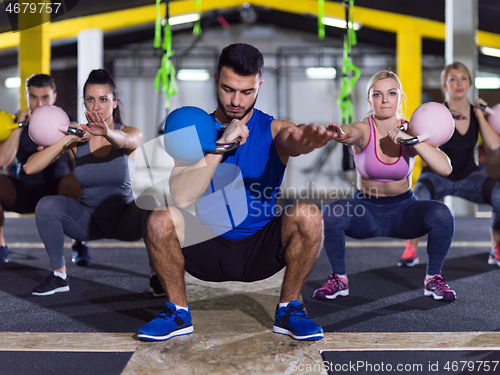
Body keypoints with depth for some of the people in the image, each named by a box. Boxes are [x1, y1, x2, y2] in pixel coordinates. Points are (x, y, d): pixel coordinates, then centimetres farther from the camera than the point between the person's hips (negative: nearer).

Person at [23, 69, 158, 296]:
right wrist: (66, 141, -31)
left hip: (125, 219, -1)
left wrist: (107, 133, -62)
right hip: (88, 220, 2)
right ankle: (59, 275, -7)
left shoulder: (131, 133, -11)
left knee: (151, 206, -33)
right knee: (47, 205, -25)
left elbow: (125, 141, -38)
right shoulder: (76, 138, -8)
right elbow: (30, 168, -18)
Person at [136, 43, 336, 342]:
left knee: (309, 215, -27)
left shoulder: (274, 129, -1)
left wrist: (301, 142, -53)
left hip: (262, 249, 0)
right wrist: (221, 145, -23)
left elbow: (291, 140, -28)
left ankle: (289, 310, -6)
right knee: (161, 220, -27)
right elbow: (181, 197, -16)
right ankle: (179, 312, -4)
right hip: (209, 249, 0)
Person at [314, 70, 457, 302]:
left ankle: (433, 278, -3)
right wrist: (341, 135, -67)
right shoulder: (363, 129, -15)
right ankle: (339, 279, -6)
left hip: (403, 210, 1)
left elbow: (445, 169, -24)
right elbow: (351, 134, -42)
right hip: (365, 209, -1)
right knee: (330, 213, -30)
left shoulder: (410, 131, -11)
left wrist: (411, 139, -34)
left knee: (442, 215, -28)